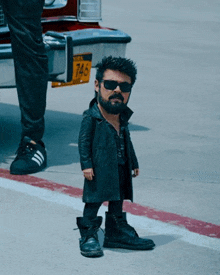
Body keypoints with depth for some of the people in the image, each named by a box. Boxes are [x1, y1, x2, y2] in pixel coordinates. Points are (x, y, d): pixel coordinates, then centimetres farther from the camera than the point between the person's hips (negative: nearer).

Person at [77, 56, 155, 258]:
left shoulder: (123, 118, 7)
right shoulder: (91, 117, -14)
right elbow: (84, 141, -13)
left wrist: (134, 163, 21)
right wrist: (86, 165, -17)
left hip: (120, 169, 7)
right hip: (99, 169, -7)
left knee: (117, 202, 17)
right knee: (93, 202, -2)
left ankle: (117, 233, 29)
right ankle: (88, 237, 6)